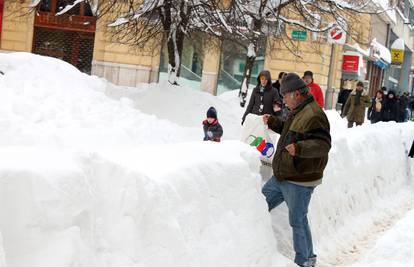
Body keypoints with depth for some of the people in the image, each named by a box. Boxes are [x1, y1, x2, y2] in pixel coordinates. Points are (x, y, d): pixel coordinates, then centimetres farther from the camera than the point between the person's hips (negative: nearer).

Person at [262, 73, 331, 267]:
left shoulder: (314, 115, -21)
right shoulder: (297, 112, 13)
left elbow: (323, 144, -29)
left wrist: (299, 148, -43)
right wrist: (272, 122, 22)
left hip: (299, 181, -10)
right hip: (281, 177, 10)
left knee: (298, 221, 0)